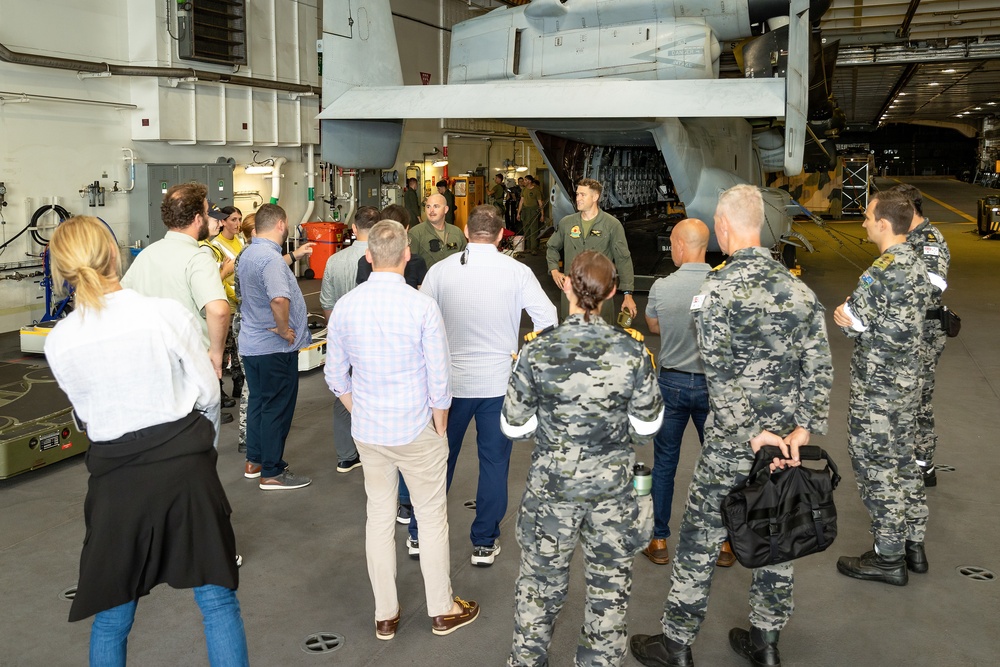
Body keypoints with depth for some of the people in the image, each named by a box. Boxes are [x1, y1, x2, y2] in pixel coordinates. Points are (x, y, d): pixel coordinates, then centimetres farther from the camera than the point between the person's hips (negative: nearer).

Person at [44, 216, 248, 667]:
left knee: (111, 618, 17)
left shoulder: (58, 342, -5)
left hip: (116, 478, 2)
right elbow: (209, 393, -3)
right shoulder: (168, 313, -11)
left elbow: (85, 413, 8)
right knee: (217, 600, 10)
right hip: (185, 465, -1)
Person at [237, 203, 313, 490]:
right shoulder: (271, 258, -24)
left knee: (258, 402, 20)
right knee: (277, 408, 1)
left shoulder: (248, 254, 9)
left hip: (251, 344, 10)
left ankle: (254, 462, 31)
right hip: (275, 348, -10)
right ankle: (272, 473, 11)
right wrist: (283, 329, -24)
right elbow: (279, 299, -40)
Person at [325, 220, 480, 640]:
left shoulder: (345, 307, -6)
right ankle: (442, 611, 27)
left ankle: (385, 615, 28)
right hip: (416, 431, -3)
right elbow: (440, 384, -14)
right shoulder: (423, 307, -17)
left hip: (367, 432, 4)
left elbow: (336, 377, 2)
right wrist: (440, 430, 1)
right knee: (432, 518, 12)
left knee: (379, 518, 15)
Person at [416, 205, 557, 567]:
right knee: (494, 462, 12)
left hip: (450, 380, 1)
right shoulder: (517, 272, -8)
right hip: (500, 381, -1)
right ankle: (484, 542, 21)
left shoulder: (440, 270, -5)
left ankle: (420, 534, 28)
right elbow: (547, 319, -7)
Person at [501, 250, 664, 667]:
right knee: (609, 584, 19)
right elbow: (647, 426, -5)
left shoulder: (538, 351, -16)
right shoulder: (632, 350, -14)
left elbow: (514, 426, -8)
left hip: (553, 484, 0)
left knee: (541, 579, 19)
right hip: (613, 486, 0)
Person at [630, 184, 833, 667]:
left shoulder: (716, 288, -15)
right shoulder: (798, 288, 2)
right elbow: (818, 367, -2)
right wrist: (802, 430, -6)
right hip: (784, 441, 6)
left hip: (730, 447, -5)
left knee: (699, 543, 9)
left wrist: (751, 436, -16)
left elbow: (722, 376, -20)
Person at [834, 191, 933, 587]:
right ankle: (913, 545, 31)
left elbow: (901, 334, -26)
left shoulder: (888, 269, -23)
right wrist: (860, 309, 8)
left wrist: (855, 323, -19)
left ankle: (889, 558, 12)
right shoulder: (914, 262, 9)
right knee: (902, 459, 19)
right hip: (905, 381, 10)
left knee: (875, 466, 1)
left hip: (877, 388, -10)